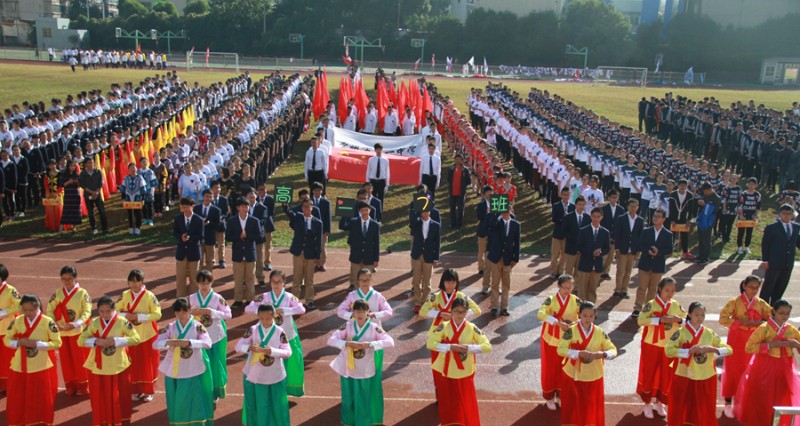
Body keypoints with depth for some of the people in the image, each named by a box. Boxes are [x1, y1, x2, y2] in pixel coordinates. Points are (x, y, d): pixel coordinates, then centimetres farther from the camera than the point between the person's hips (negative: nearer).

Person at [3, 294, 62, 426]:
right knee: (17, 399, 10)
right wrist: (19, 342, -15)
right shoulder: (17, 321, -1)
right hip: (19, 367, 3)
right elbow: (6, 340, 5)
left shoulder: (48, 322, -10)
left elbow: (57, 343, -9)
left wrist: (37, 344, -20)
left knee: (42, 399, 7)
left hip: (42, 368, -3)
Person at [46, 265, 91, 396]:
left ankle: (82, 386, 18)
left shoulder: (83, 293, -6)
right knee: (66, 360, 10)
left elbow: (87, 312, -12)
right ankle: (70, 385, 24)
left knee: (80, 359, 4)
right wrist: (53, 323, -18)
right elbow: (50, 310, -1)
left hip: (78, 332, -3)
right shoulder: (57, 294, 4)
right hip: (62, 332, 3)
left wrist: (76, 324, -26)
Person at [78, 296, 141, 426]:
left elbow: (136, 339, -11)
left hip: (118, 367, -2)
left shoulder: (122, 322, -9)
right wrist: (96, 341, -18)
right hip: (98, 368, 2)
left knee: (118, 397, 9)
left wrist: (116, 341, -22)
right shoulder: (93, 323, -2)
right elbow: (80, 340, -1)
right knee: (99, 398, 10)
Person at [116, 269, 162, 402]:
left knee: (147, 364, 6)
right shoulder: (125, 295, 0)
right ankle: (135, 390, 24)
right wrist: (126, 315, -17)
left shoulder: (149, 296, -11)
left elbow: (157, 314, -13)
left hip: (147, 335, -3)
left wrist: (139, 317, -23)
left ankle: (148, 391, 19)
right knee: (132, 364, 9)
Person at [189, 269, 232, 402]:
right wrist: (193, 313, -18)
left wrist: (211, 312, -22)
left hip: (215, 337, -2)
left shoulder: (217, 298, -7)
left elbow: (228, 314, -12)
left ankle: (215, 393, 21)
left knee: (215, 365, 6)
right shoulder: (192, 298, 0)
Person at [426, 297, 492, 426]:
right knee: (448, 404, 13)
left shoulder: (472, 328, -7)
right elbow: (430, 343, -16)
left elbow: (487, 346, -10)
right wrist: (450, 347, -26)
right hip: (446, 372, 0)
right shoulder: (444, 326, -8)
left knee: (467, 404, 7)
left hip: (465, 373, 0)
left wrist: (469, 347, -23)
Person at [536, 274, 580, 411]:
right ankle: (549, 396, 27)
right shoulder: (551, 300, -15)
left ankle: (561, 394, 35)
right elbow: (540, 314, -32)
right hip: (550, 339, -2)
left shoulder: (576, 300, -6)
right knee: (549, 368, 9)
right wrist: (558, 323, -44)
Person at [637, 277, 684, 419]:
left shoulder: (675, 305, 0)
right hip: (651, 346, -4)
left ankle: (660, 402, 31)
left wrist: (679, 320, -15)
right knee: (649, 374, 7)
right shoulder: (651, 304, -14)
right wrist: (660, 319, -32)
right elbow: (640, 321, -25)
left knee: (666, 375, 12)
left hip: (669, 347, 4)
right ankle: (648, 403, 23)